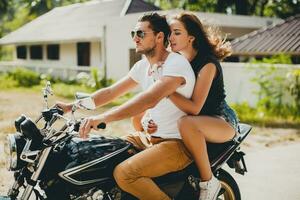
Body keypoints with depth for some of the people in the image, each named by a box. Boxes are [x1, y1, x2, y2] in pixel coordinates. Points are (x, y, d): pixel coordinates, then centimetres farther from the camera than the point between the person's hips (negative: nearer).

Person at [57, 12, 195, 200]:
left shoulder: (176, 63, -18)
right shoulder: (142, 65, 10)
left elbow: (149, 100, -34)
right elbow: (111, 92, 12)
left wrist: (103, 118, -41)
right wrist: (71, 106, 4)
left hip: (179, 143, -9)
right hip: (154, 137, 9)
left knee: (124, 173, -26)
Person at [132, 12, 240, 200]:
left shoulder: (207, 63, -20)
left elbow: (195, 107, -29)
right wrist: (152, 120, -20)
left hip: (222, 121, -7)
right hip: (192, 119, 8)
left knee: (186, 123, -41)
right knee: (139, 118, -1)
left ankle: (208, 182, -22)